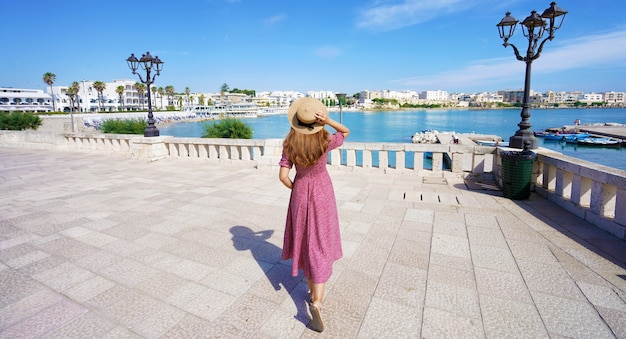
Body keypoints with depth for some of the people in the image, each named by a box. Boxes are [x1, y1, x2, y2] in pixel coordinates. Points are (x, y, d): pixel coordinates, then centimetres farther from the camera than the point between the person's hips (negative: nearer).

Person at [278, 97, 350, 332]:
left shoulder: (290, 143, -12)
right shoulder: (326, 141, -15)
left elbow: (283, 176, -12)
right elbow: (346, 132, 5)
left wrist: (296, 189, 7)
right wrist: (328, 120, -13)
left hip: (300, 194, 2)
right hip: (322, 193, -2)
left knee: (304, 242, 19)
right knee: (321, 247, 4)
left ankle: (312, 290, 37)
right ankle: (316, 302, -5)